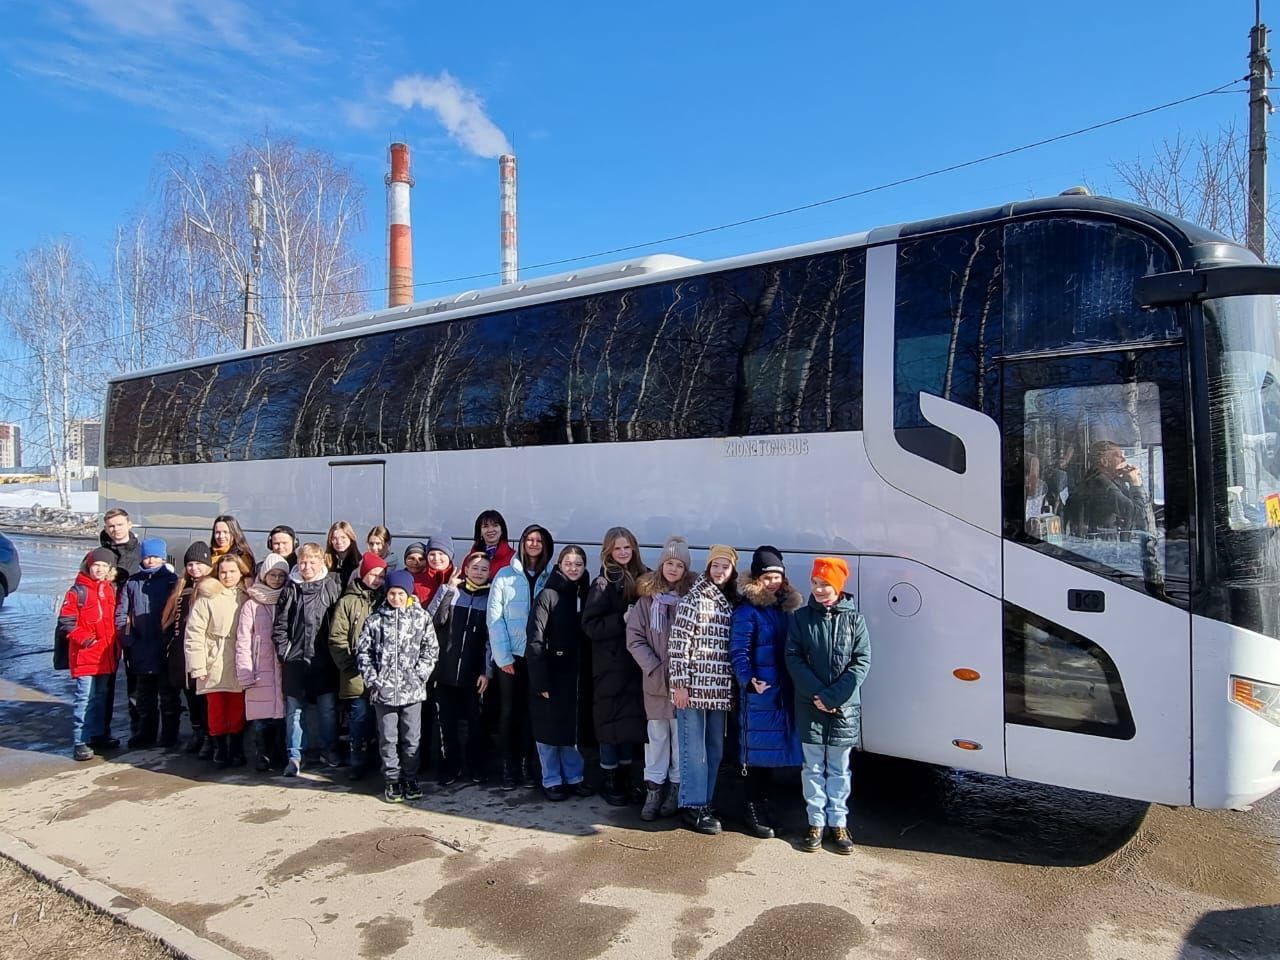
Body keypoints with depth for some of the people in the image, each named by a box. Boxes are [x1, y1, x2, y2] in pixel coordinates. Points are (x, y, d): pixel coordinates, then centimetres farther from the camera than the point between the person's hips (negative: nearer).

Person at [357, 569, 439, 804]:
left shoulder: (421, 618, 0)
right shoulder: (375, 620, 2)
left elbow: (431, 649, 1)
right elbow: (363, 651, 4)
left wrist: (419, 675, -8)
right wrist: (371, 679, -5)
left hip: (412, 690, 0)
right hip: (383, 690, 0)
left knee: (412, 738, 7)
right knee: (387, 738, 8)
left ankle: (410, 780, 22)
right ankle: (392, 781, 20)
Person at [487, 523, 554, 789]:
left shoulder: (552, 578, 3)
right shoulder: (505, 576, -1)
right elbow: (494, 617, -3)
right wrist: (502, 656, -7)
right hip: (510, 655, -1)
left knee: (532, 710, 7)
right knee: (509, 711, 6)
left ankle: (527, 762, 21)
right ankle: (509, 767, 16)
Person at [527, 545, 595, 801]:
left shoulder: (586, 595, 7)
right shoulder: (547, 596, -7)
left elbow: (589, 635, 8)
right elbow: (534, 640, -11)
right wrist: (540, 679, -16)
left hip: (575, 672, 4)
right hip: (551, 672, -4)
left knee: (573, 727, 11)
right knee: (549, 730, 5)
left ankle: (573, 777, 25)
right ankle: (551, 781, 18)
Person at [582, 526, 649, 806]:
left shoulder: (643, 577, 6)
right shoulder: (604, 583, -7)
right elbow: (591, 625, -14)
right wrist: (622, 620, -22)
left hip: (635, 662, 4)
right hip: (610, 664, -4)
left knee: (632, 719, 11)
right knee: (611, 720, 3)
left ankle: (625, 777, 24)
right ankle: (608, 781, 16)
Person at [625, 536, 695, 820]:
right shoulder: (647, 597, 1)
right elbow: (634, 638, -1)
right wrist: (656, 669, -9)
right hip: (655, 680, 1)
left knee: (681, 736, 7)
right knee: (656, 736, 8)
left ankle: (676, 789, 20)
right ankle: (653, 791, 16)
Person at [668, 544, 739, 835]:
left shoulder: (731, 603, 10)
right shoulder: (693, 600, -9)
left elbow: (735, 647, 15)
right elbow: (678, 643, -12)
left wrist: (732, 686, 11)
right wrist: (679, 684, -14)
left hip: (719, 689, 7)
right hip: (694, 687, -7)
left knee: (715, 749, 13)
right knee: (694, 749, 1)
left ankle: (704, 803, 26)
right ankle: (693, 807, 11)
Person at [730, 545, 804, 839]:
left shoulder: (787, 607, 11)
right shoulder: (747, 610, -10)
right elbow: (738, 651, -13)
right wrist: (749, 680, -25)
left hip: (784, 691, 6)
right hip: (758, 691, -6)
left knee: (770, 748, 15)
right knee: (756, 749, 1)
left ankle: (763, 803, 29)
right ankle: (753, 810, 13)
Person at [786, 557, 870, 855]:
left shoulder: (853, 618, -1)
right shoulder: (800, 617, 1)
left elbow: (862, 661, -4)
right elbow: (793, 659, -2)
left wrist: (833, 697, -13)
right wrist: (817, 694, -13)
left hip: (844, 707, 0)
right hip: (810, 706, 0)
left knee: (839, 768, 9)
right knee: (813, 767, 7)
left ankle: (838, 823, 20)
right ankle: (816, 823, 17)